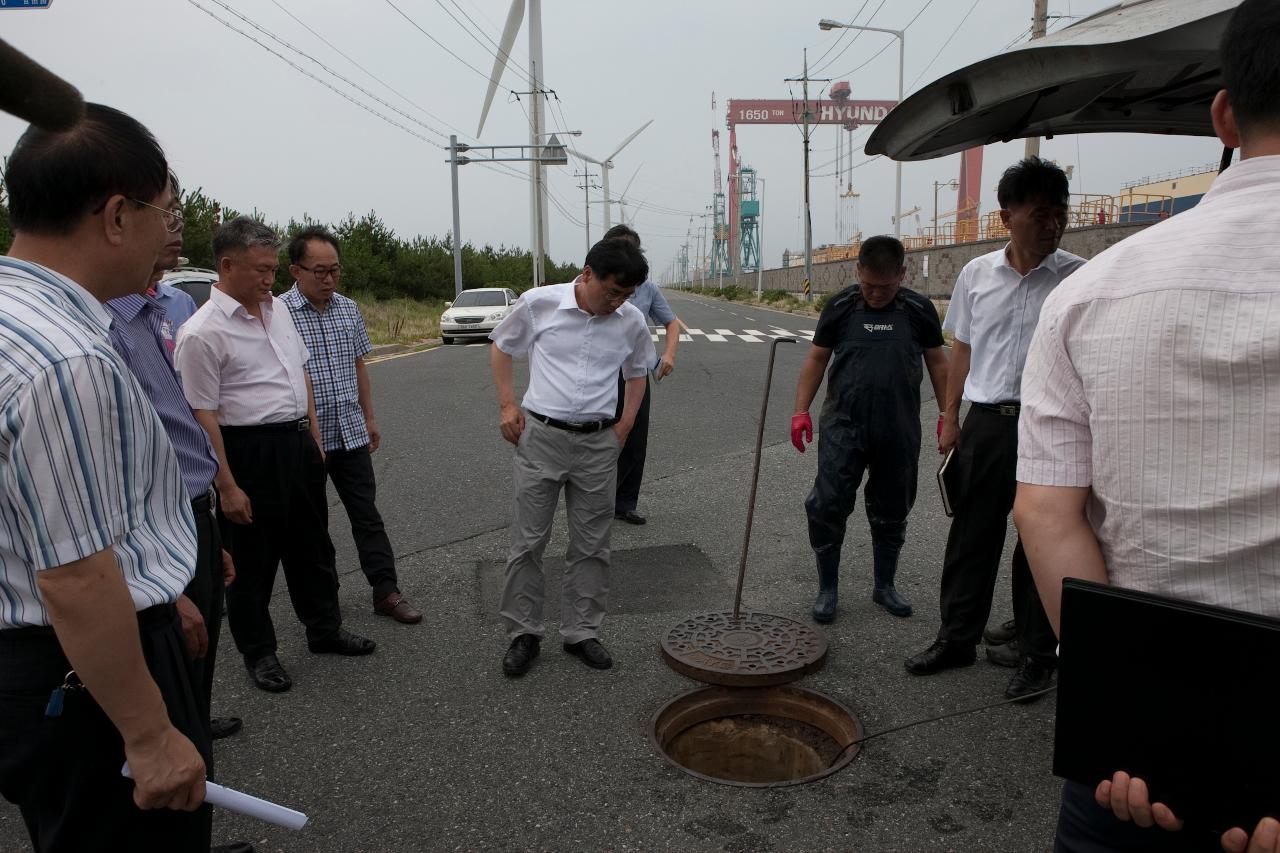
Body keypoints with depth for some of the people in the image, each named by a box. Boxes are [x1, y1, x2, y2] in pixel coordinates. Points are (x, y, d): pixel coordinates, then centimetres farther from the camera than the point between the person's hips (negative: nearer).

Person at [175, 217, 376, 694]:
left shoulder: (277, 308, 7)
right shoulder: (202, 333, -16)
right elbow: (203, 416, -17)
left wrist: (314, 436, 16)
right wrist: (226, 485, -18)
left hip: (298, 444, 7)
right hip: (249, 452, -7)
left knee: (311, 544, 19)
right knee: (252, 559, 8)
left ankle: (325, 629, 35)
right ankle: (258, 651, 25)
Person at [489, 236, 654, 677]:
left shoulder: (632, 321, -2)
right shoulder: (538, 303, -8)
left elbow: (637, 372, 17)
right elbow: (501, 347, 8)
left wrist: (625, 425, 8)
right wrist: (508, 404, 0)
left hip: (598, 443, 2)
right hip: (540, 437, -2)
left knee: (591, 546, 9)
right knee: (528, 542, 4)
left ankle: (581, 632, 25)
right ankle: (523, 632, 19)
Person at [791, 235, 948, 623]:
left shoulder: (919, 310, 3)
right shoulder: (840, 307, 0)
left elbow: (937, 363, 9)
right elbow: (816, 359, 4)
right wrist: (801, 410, -4)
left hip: (899, 431, 2)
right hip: (843, 425, -1)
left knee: (891, 511, 12)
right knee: (827, 506, -6)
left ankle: (885, 586, 30)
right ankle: (827, 588, 10)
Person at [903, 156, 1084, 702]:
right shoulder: (976, 274, 6)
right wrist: (950, 418, 10)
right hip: (985, 423, 3)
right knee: (971, 535, 10)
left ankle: (1039, 654, 24)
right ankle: (957, 637, 26)